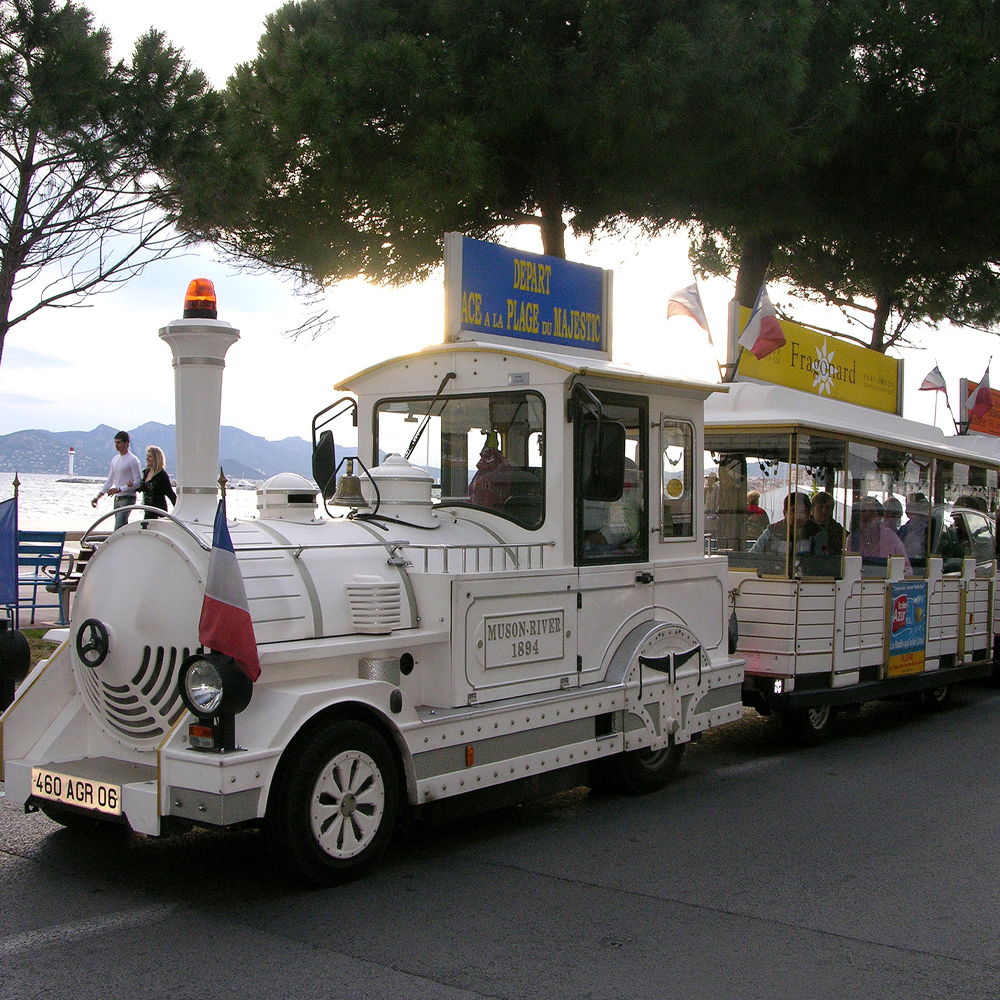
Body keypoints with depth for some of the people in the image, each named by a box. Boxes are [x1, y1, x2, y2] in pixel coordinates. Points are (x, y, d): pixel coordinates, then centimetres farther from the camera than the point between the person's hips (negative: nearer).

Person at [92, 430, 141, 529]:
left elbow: (138, 481, -13)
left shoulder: (132, 460, -9)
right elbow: (110, 480, 22)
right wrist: (98, 497, 17)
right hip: (117, 498, 8)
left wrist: (119, 489, -19)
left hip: (127, 498, -8)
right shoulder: (115, 460, 15)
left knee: (118, 529, -18)